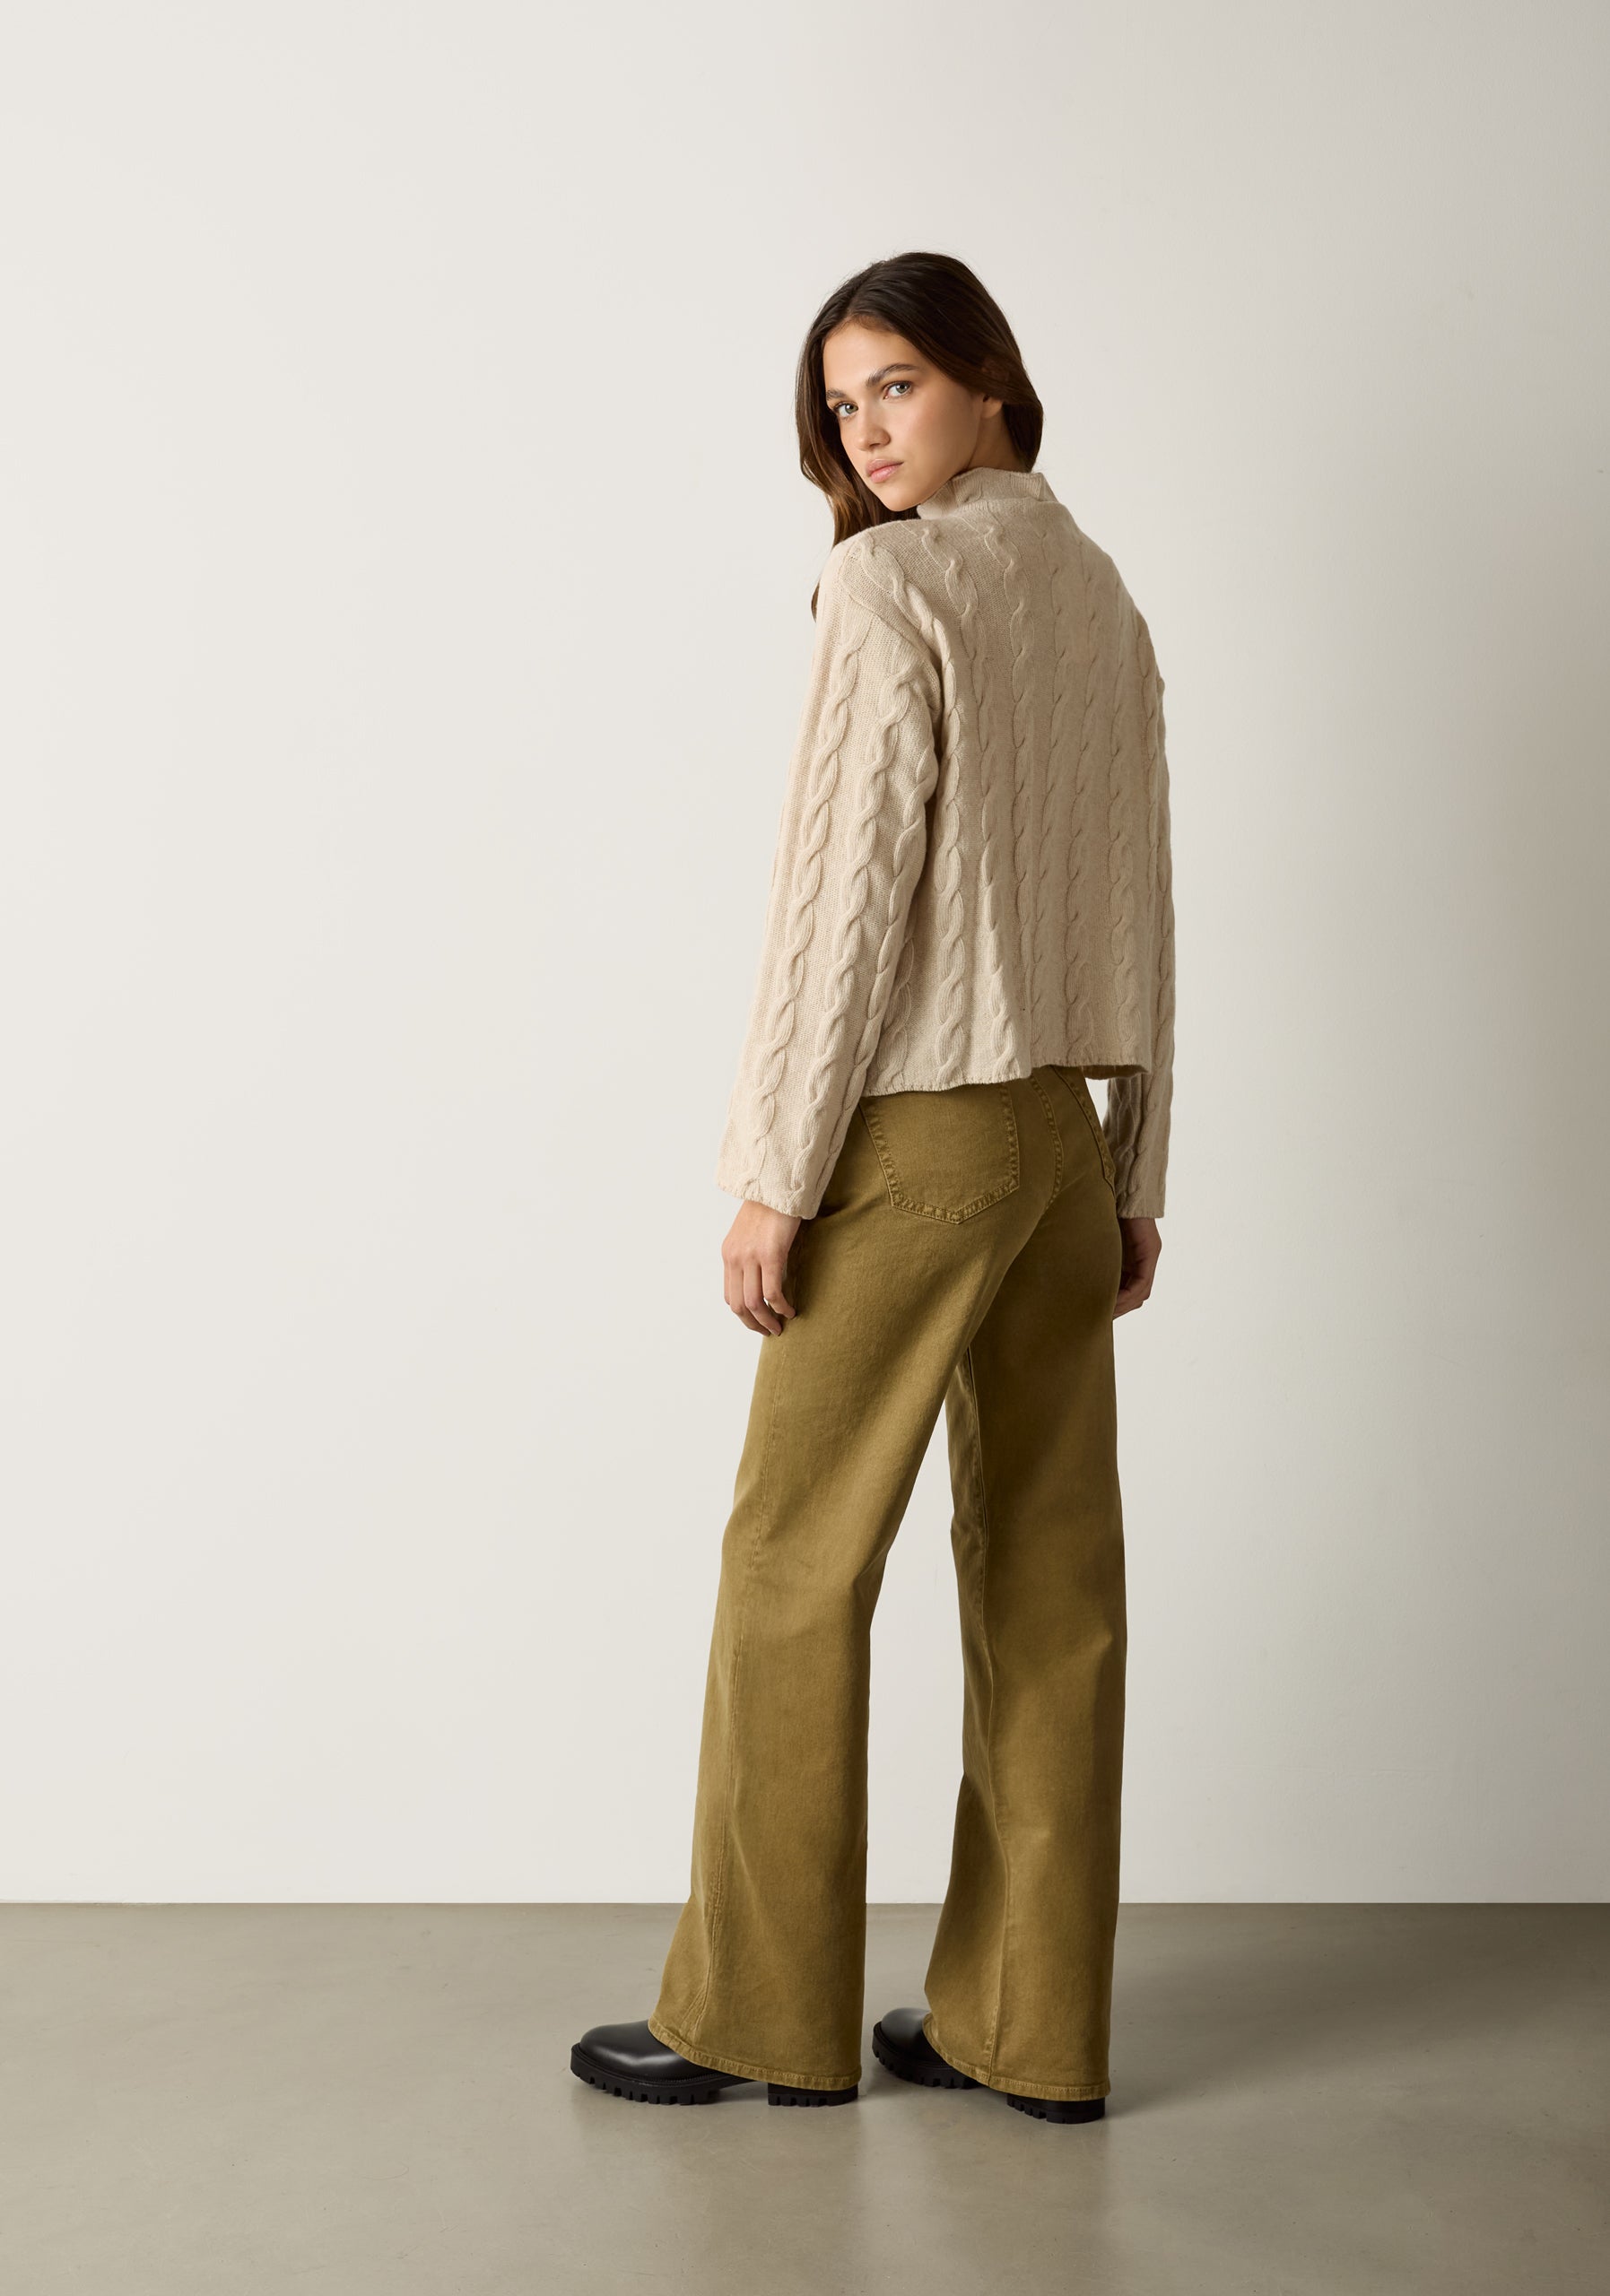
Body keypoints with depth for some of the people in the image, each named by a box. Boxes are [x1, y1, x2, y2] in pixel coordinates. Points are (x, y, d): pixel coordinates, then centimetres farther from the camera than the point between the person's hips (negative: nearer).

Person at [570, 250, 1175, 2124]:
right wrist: (1136, 1179, 16)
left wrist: (775, 1176, -11)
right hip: (1066, 1130, 8)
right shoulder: (1104, 600, 13)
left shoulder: (891, 587, -10)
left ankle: (764, 2014, 15)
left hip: (918, 1132, -7)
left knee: (796, 1563, 4)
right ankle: (1034, 2026, 18)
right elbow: (1144, 914, 13)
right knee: (1051, 1571, 8)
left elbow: (849, 893, -15)